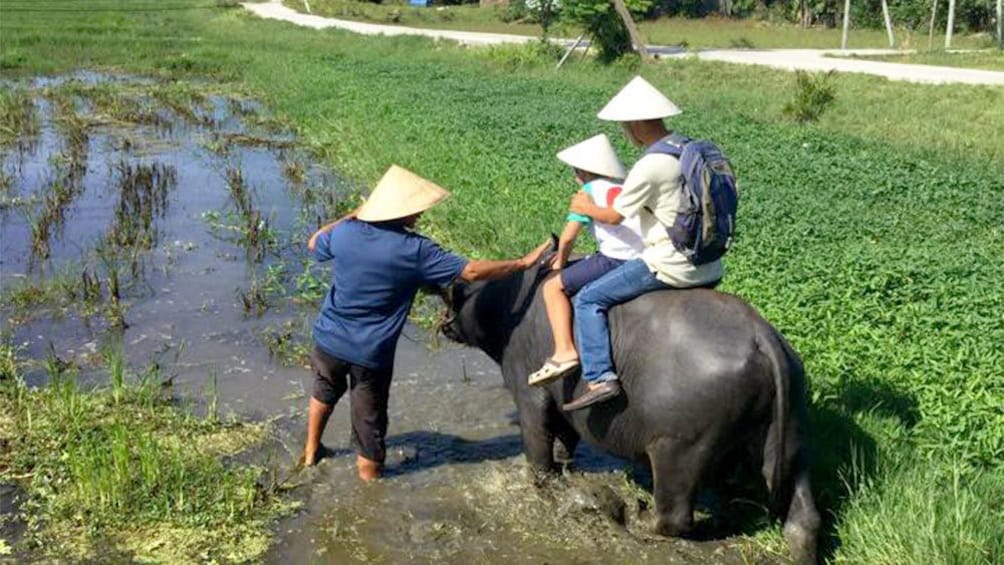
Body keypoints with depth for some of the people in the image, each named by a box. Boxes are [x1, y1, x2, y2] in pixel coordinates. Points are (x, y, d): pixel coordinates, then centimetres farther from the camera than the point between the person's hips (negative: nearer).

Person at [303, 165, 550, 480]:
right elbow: (471, 272, -18)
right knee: (369, 421, 13)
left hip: (328, 341, 5)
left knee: (325, 392, 33)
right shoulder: (414, 250, -20)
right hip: (371, 355, -4)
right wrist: (523, 263, -9)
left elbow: (314, 244, 14)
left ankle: (311, 452, 51)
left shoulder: (345, 233, -9)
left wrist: (352, 216, 18)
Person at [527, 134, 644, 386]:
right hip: (645, 259, 8)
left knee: (553, 286, 2)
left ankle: (565, 351, -13)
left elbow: (569, 236, -2)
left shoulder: (590, 190, 1)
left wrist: (560, 264, 15)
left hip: (615, 260, -8)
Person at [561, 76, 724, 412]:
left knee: (588, 300, -1)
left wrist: (587, 208, 14)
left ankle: (600, 378, -10)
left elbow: (614, 216, -6)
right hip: (709, 270, 8)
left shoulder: (649, 166, -16)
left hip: (669, 267, -8)